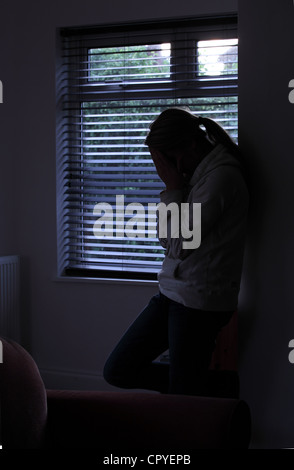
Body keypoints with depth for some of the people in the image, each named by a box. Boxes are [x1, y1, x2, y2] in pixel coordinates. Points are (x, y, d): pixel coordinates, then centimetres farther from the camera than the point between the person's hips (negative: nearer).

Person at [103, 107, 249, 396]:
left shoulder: (222, 176, -16)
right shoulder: (194, 174, 12)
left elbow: (182, 244, -17)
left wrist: (172, 189, -12)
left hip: (200, 301, -9)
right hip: (171, 294, 9)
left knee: (182, 400, -2)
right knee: (117, 371, 10)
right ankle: (205, 387, 20)